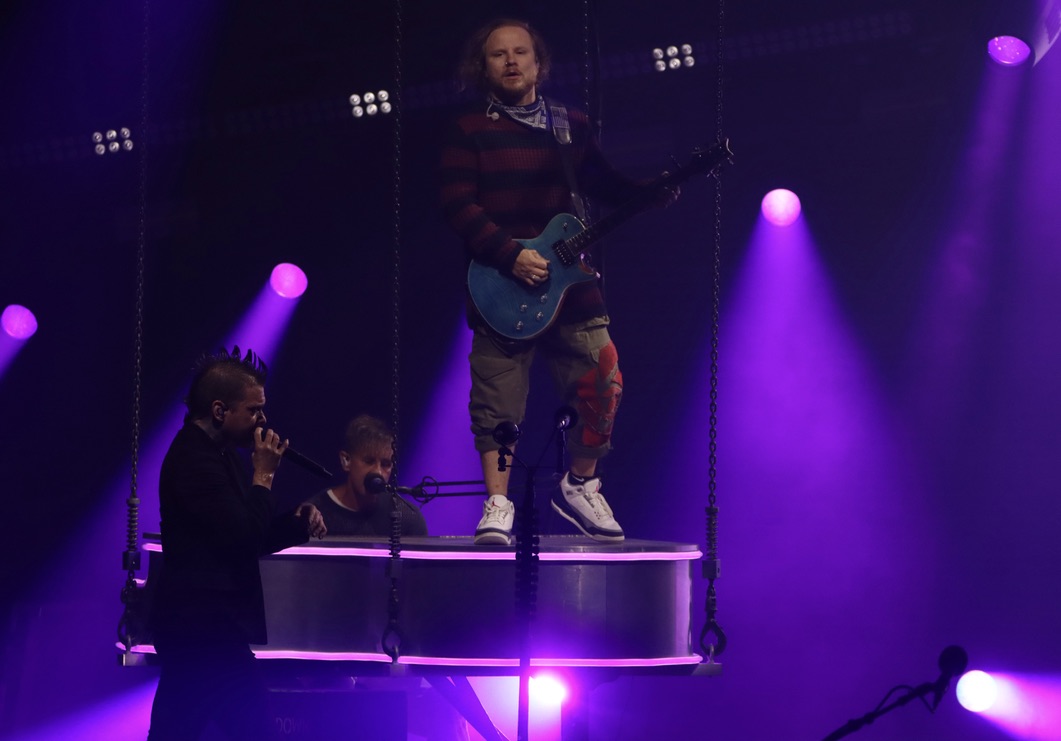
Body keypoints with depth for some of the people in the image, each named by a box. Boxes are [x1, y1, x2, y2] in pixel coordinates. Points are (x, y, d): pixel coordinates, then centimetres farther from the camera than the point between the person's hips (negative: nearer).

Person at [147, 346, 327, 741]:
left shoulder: (210, 452, 17)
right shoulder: (196, 460, -16)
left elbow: (244, 539, 22)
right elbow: (242, 538, -21)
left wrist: (297, 523, 5)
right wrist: (264, 474, -11)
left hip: (193, 624, 10)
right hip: (206, 629, -10)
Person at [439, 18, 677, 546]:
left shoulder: (571, 126, 15)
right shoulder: (470, 131, 2)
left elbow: (606, 186, 16)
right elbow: (458, 206, -7)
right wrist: (511, 255, -17)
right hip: (501, 287, -3)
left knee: (602, 384, -1)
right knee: (498, 401, -5)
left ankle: (579, 485, 18)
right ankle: (497, 504, 2)